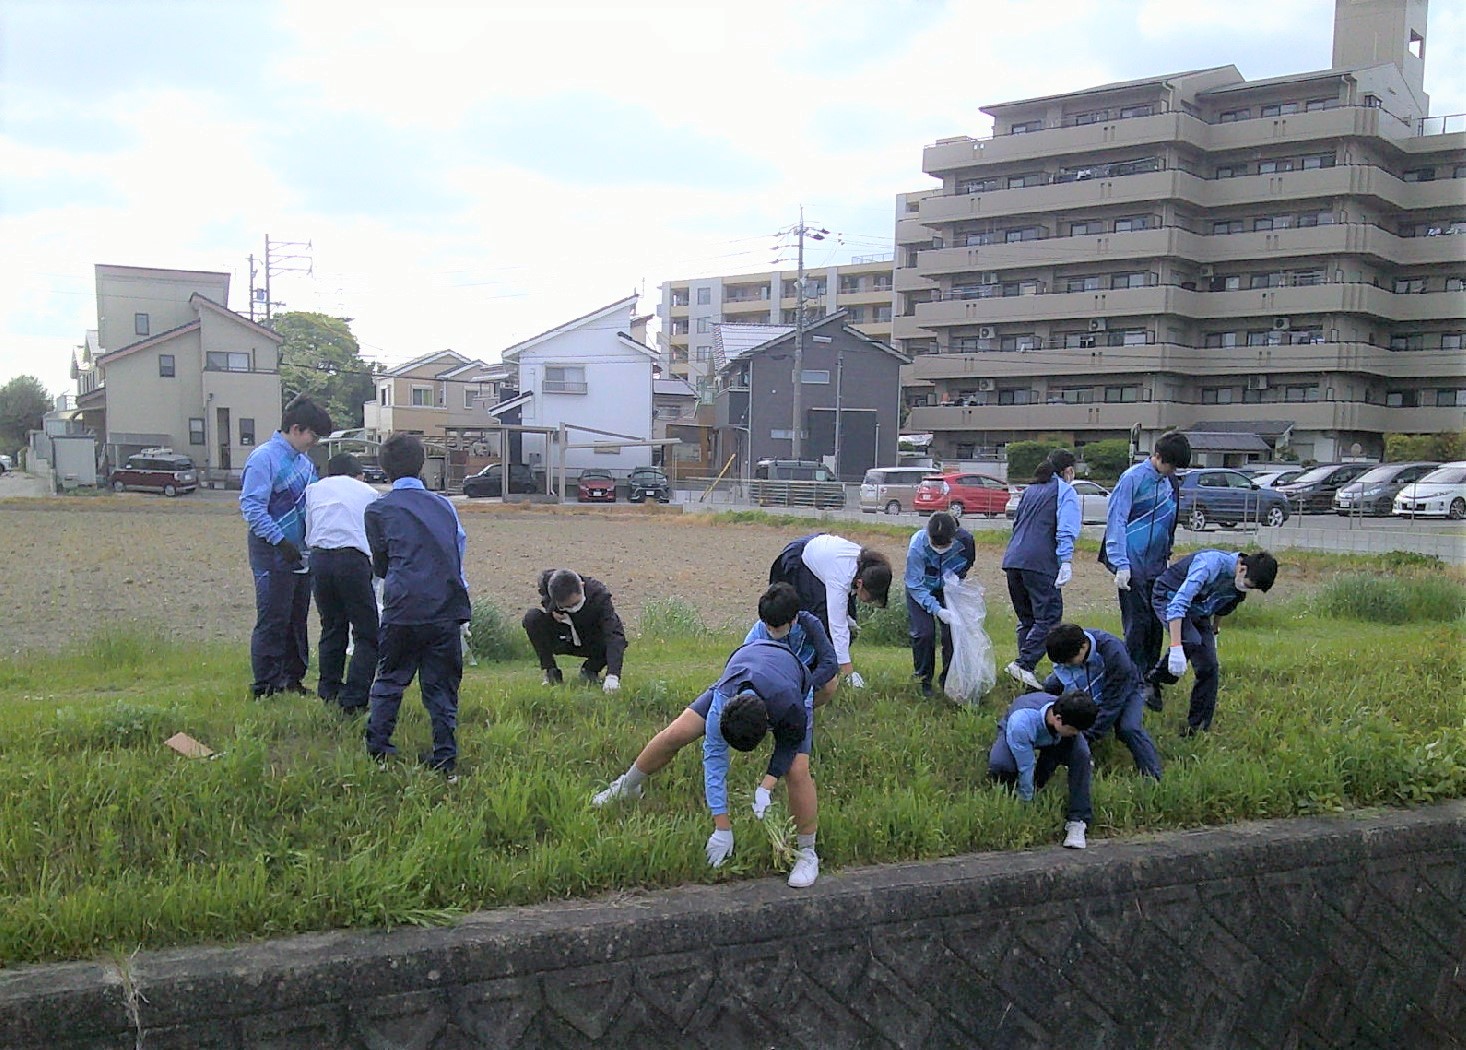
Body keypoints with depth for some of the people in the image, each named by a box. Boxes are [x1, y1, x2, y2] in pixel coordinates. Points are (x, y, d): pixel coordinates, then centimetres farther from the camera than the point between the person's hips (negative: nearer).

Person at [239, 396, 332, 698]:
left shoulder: (303, 461, 12)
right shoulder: (265, 457, -13)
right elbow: (251, 505, -18)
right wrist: (280, 540, -22)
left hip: (300, 554, 8)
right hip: (273, 554, -8)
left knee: (297, 619, 14)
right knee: (273, 621, -3)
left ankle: (292, 679, 24)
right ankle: (266, 686, 4)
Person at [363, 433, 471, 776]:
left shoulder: (379, 510, 3)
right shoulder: (443, 505, 12)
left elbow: (380, 565, 12)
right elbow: (460, 546, 17)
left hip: (403, 609, -2)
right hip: (447, 608, 2)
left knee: (390, 679, 14)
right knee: (441, 685, 9)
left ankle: (377, 747, 17)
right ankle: (445, 757, 8)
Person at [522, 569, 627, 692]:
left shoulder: (599, 595, -33)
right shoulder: (547, 580, -26)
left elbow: (615, 634, -40)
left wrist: (612, 675, -54)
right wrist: (550, 610, -19)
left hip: (592, 644, -1)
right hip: (561, 640, 1)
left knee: (615, 642, -34)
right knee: (531, 618, -26)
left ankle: (590, 669, 0)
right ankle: (550, 670, -10)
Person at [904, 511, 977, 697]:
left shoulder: (964, 540, -28)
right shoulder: (917, 546, -35)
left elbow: (966, 565, -3)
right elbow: (915, 585, -26)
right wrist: (938, 610, -34)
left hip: (948, 589, 2)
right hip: (921, 589, -2)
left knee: (953, 631, -7)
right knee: (924, 632, -13)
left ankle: (949, 679, 11)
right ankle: (923, 681, 7)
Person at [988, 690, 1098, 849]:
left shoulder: (1072, 718, -33)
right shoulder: (1021, 723, -45)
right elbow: (1026, 768, -32)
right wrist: (1026, 801, -21)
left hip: (1054, 740, 3)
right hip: (1013, 735, -3)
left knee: (1081, 752, -30)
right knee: (999, 764, -38)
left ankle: (1077, 821, -21)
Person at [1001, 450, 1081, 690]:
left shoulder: (1030, 490, 23)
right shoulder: (1065, 492, 3)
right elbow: (1066, 529, -10)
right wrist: (1066, 561, -16)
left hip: (1013, 560, 7)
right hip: (1040, 563, -7)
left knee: (1026, 618, 15)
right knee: (1049, 617, -7)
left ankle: (1025, 670, 13)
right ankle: (1024, 664, -20)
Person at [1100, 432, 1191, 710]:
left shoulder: (1172, 482, 12)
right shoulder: (1133, 478, -9)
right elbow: (1116, 522, -13)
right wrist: (1121, 564, -18)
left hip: (1157, 566, 7)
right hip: (1134, 567, -7)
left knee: (1156, 624, 7)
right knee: (1138, 624, -7)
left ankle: (1150, 682, 15)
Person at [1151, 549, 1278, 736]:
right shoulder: (1211, 565, -34)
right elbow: (1178, 603, -40)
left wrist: (1213, 633, 28)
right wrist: (1175, 648, -46)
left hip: (1198, 611, 7)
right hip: (1169, 599, -7)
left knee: (1209, 667, -3)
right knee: (1192, 644, -34)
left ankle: (1199, 727, 6)